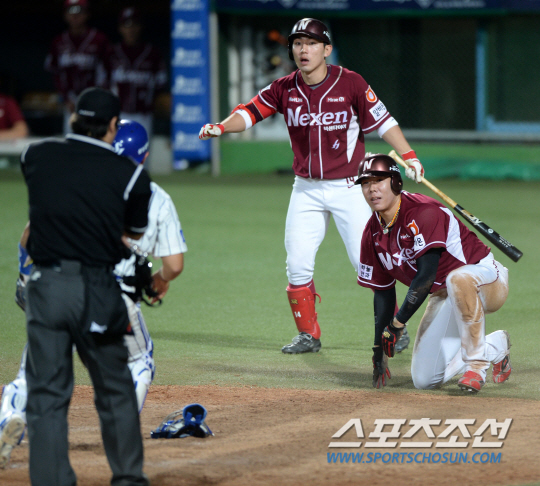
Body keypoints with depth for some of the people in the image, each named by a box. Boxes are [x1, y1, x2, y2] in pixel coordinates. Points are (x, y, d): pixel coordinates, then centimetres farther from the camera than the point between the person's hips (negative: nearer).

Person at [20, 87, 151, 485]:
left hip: (45, 286, 1)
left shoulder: (36, 157, 3)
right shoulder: (129, 174, -3)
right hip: (97, 289, -1)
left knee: (46, 395, 4)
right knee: (115, 389, 14)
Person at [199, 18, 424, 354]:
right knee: (298, 265, 1)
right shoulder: (285, 89, -1)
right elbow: (250, 112, -5)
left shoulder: (351, 84, -10)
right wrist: (221, 127, -25)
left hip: (348, 188, -4)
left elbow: (383, 122, -10)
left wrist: (409, 156, -22)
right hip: (306, 189, 4)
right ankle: (308, 336, 15)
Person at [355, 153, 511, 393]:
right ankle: (495, 347, 22)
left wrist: (397, 324, -31)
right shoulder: (373, 232, -1)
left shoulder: (422, 212, -26)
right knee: (423, 379, 0)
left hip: (486, 279, -8)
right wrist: (379, 349, 6)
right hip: (443, 296, 8)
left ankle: (476, 363, -26)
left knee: (459, 279, -45)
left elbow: (426, 277, -32)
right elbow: (383, 291, 9)